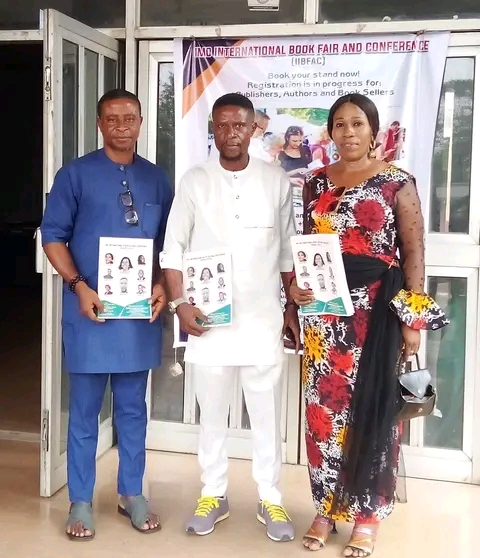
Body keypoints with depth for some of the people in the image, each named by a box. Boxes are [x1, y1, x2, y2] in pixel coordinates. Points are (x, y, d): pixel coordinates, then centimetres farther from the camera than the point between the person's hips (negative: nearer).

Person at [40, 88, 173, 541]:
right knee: (85, 409, 6)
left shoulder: (155, 178, 8)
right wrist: (79, 287, -14)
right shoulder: (76, 174, -1)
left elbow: (168, 241, 12)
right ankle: (80, 502, 18)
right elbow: (53, 235, -3)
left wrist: (161, 285, -3)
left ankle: (131, 494, 26)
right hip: (91, 307, -3)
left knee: (132, 407, 12)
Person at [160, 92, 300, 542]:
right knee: (212, 413, 11)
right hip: (208, 319, 0)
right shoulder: (194, 181, 1)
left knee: (267, 414, 8)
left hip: (263, 319, 0)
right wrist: (179, 303, -7)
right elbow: (173, 249, 2)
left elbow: (289, 251, 8)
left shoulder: (276, 181, 2)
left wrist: (292, 306, 8)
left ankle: (270, 500, 22)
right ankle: (213, 496, 26)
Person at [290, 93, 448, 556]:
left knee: (371, 408, 2)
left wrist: (413, 317, -8)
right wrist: (295, 286, 1)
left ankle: (367, 515, 16)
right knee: (324, 407, 7)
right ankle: (327, 507, 22)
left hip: (376, 309, -3)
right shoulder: (316, 184, 10)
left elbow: (414, 253, -4)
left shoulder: (397, 183, -2)